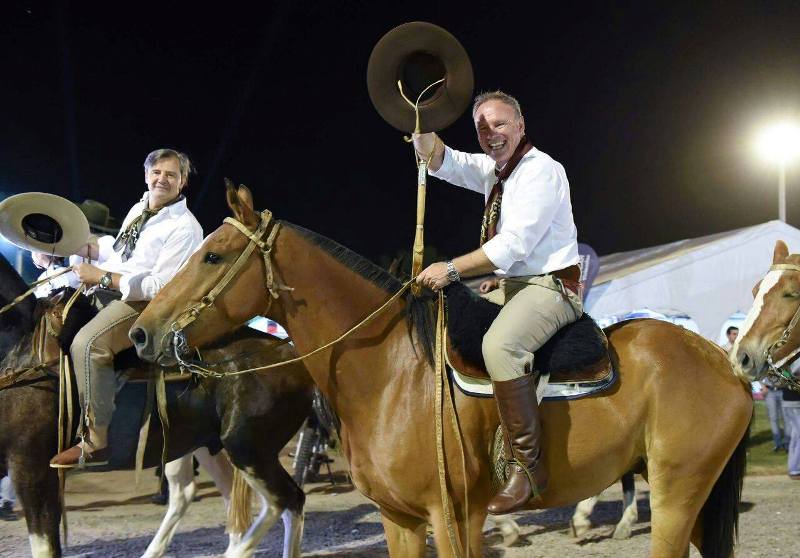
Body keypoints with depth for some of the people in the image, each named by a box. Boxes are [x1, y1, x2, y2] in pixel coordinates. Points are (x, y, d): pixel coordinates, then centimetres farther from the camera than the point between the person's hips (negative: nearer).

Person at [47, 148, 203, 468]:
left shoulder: (184, 227, -14)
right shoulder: (139, 209, 13)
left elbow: (161, 286, -20)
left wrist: (102, 277, -21)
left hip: (144, 301, -10)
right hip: (107, 291, 10)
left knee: (87, 344, -33)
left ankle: (95, 444, -27)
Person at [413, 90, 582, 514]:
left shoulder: (543, 170, -12)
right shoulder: (491, 169, 15)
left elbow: (515, 243, -21)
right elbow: (439, 160, 12)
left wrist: (452, 270, -22)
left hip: (549, 285, -10)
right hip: (507, 286, 10)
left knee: (500, 344, -36)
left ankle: (527, 465, -31)